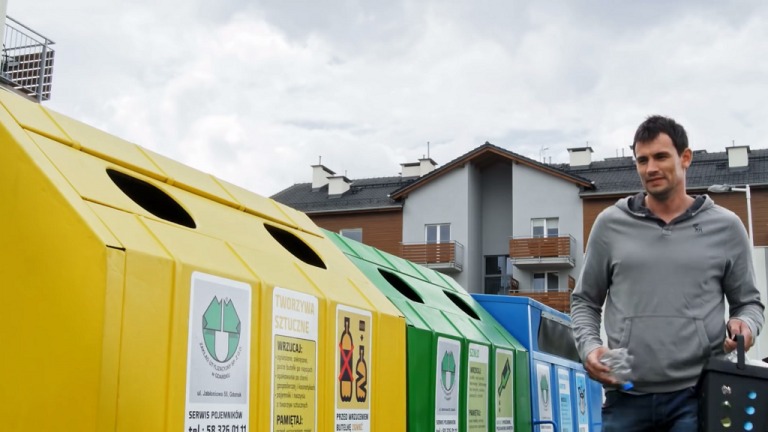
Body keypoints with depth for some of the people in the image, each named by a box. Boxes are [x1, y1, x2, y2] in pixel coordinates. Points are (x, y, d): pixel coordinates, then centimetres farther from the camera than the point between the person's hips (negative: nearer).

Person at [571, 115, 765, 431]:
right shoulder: (610, 224, 8)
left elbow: (748, 302, 14)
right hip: (626, 396, 1)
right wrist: (589, 346, -3)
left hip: (697, 396, 0)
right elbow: (585, 301, 14)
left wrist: (745, 324, -7)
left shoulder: (725, 227, 8)